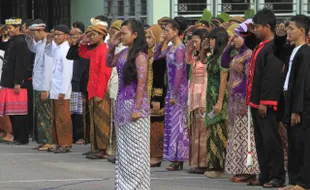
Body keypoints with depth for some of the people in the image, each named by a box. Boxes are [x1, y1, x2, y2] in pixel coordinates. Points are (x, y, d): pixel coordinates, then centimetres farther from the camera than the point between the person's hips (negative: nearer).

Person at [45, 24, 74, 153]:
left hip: (62, 91, -9)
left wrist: (63, 92, -20)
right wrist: (49, 41, 10)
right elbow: (47, 52, 29)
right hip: (54, 89, 9)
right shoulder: (56, 48, 9)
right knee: (55, 118, 12)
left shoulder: (66, 50, -15)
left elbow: (67, 72, -18)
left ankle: (66, 144, 2)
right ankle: (57, 143, 18)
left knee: (63, 118, -3)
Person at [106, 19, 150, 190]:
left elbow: (142, 84, -17)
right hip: (121, 104, 8)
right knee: (122, 150, 12)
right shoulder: (123, 53, 9)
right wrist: (112, 46, 11)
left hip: (134, 104, -8)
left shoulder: (140, 56, -14)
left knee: (135, 150, -2)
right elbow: (109, 63, 27)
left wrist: (137, 109, -20)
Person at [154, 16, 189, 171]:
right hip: (171, 89, 9)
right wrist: (161, 42, 10)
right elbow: (156, 56, 23)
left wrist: (174, 94, -19)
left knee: (177, 122, -4)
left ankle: (178, 159, 0)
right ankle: (176, 158, 14)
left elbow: (179, 72, -18)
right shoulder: (170, 48, 11)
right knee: (172, 122, 9)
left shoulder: (180, 49, -14)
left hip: (179, 89, -9)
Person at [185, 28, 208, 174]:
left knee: (202, 132, -7)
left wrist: (203, 103, -19)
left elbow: (206, 80, -15)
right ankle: (196, 163, 14)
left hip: (202, 98, -9)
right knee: (195, 133, 10)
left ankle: (203, 164, -4)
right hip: (195, 99, 9)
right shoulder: (197, 57, 15)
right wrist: (189, 50, 16)